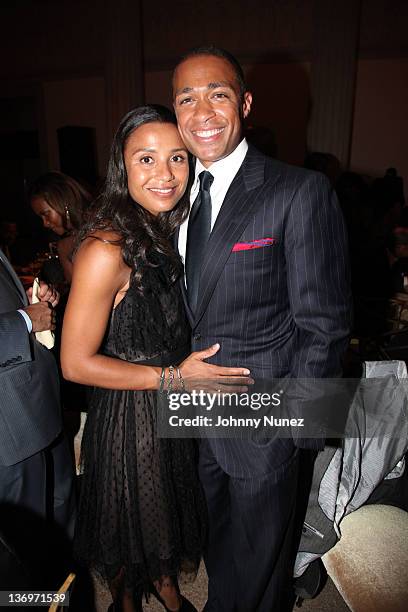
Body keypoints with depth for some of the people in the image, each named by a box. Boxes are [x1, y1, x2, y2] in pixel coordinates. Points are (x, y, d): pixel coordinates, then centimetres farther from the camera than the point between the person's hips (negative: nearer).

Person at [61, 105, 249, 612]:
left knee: (169, 511, 28)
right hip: (128, 419, -7)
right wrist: (174, 376, -22)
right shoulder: (106, 249, -26)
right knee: (132, 523, 20)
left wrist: (189, 370, 0)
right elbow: (76, 363, -23)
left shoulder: (164, 231, -1)